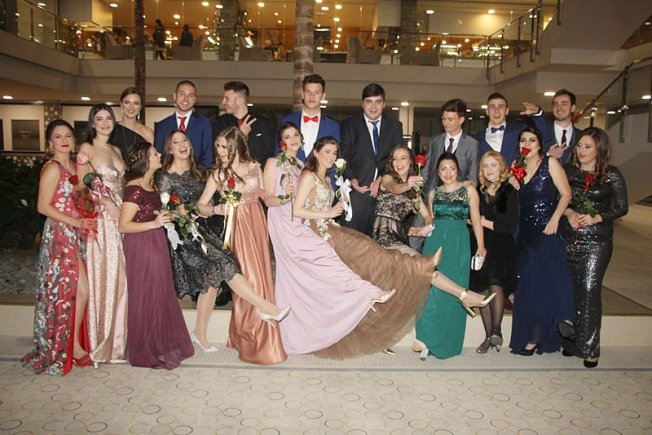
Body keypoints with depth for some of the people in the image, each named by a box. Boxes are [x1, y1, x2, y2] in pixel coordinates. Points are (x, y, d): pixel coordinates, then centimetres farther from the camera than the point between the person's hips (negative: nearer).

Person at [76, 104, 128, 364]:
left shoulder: (116, 150, 17)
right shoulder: (86, 148, -1)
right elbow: (83, 186, -7)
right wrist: (106, 202, -14)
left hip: (121, 217, 6)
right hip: (101, 219, -5)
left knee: (120, 276, 7)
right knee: (102, 276, -2)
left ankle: (118, 338, 19)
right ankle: (102, 341, 9)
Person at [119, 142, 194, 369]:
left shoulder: (150, 184, 9)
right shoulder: (134, 189, -18)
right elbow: (124, 225, -19)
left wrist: (170, 214, 5)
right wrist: (154, 224, -26)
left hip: (155, 244, 9)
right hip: (141, 247, -9)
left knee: (161, 294, 15)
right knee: (146, 297, 3)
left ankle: (162, 344, 29)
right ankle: (148, 352, 18)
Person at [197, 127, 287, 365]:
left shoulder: (254, 167, 5)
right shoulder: (218, 173, -3)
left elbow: (263, 195, 11)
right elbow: (200, 205, -7)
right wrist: (217, 209, -24)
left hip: (258, 224, 4)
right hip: (238, 227, -3)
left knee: (262, 274, 7)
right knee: (249, 277, -4)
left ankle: (263, 335, 24)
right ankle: (254, 341, 11)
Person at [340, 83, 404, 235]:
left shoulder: (395, 126, 14)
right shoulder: (349, 124, 9)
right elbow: (344, 155, 4)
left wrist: (382, 178, -8)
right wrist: (351, 179, -12)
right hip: (358, 190, -2)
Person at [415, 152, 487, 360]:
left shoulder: (469, 190, 4)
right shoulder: (433, 193, 13)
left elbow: (476, 220, 1)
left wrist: (480, 246, -6)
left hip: (458, 244, -2)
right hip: (435, 242, 2)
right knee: (431, 288, -7)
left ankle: (446, 342, 11)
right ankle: (427, 338, -2)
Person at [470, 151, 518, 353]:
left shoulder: (509, 192, -2)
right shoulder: (478, 192, 11)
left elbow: (511, 226, -7)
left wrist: (485, 223, -4)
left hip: (501, 247, -4)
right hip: (481, 246, 4)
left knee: (495, 284, -23)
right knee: (482, 290, 0)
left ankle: (496, 329, -10)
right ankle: (489, 335, 9)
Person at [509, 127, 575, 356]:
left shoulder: (550, 163, -3)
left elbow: (565, 194, -8)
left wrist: (555, 219, -19)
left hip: (546, 233, -5)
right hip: (525, 234, 6)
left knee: (545, 283, -2)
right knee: (526, 285, 7)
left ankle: (537, 338, 9)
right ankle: (527, 336, 17)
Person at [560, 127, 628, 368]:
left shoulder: (612, 175, -1)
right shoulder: (569, 172, 7)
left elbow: (622, 207, 0)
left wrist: (597, 218, -14)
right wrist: (568, 213, -11)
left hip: (596, 242, -3)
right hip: (568, 239, 3)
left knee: (589, 290, -5)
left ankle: (589, 348, 7)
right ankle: (571, 341, 21)